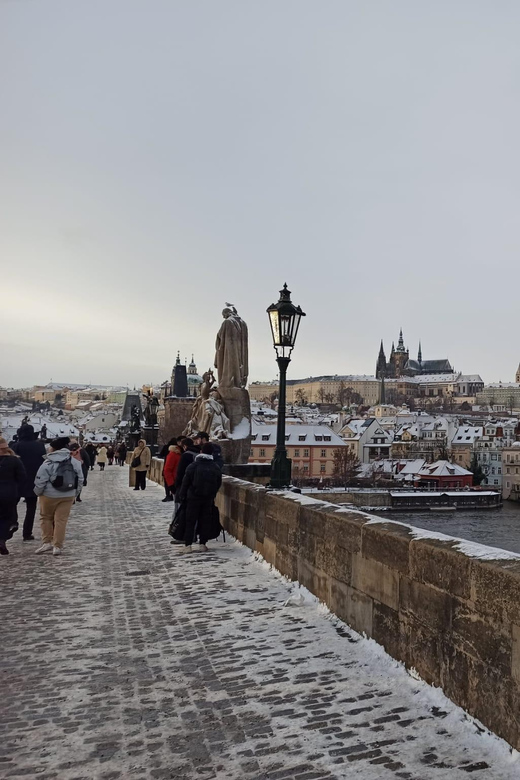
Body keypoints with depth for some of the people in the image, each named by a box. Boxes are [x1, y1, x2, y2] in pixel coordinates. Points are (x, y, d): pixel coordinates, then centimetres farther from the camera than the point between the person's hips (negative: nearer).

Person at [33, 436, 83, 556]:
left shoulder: (48, 462, -12)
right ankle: (57, 546, 7)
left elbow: (40, 481, -11)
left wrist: (38, 492, 7)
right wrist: (74, 494, 15)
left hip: (50, 495, -3)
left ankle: (47, 542, 15)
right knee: (61, 520, 6)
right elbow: (80, 480, 6)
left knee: (46, 517, 17)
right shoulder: (75, 462, 3)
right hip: (68, 496, 3)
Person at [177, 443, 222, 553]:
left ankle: (188, 545, -1)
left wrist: (182, 496, 5)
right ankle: (203, 544, 10)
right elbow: (219, 484, 6)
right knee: (205, 521, 10)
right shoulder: (216, 468, -1)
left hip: (193, 498, -2)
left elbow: (185, 483, -5)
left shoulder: (193, 466, -9)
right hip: (208, 499, 2)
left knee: (190, 521, 4)